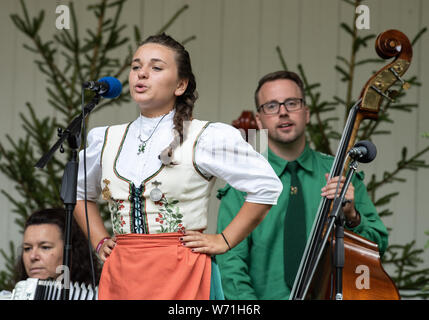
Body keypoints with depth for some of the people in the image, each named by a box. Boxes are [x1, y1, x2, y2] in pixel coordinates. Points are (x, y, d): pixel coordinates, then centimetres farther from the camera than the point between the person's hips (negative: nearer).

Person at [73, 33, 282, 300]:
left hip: (183, 275, -4)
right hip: (120, 275, 4)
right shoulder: (105, 140, 12)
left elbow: (267, 185, 1)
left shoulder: (206, 138, -2)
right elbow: (81, 193, 30)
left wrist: (224, 241, 0)